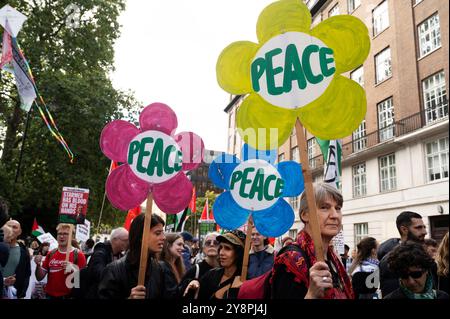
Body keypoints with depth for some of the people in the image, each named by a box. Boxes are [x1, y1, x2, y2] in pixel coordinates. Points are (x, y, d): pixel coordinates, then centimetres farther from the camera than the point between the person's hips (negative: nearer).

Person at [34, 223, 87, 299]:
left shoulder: (78, 255, -9)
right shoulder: (50, 254, 4)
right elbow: (39, 278, 7)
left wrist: (73, 269, -24)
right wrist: (38, 265, -10)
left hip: (68, 296, -3)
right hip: (50, 296, 4)